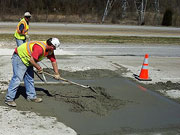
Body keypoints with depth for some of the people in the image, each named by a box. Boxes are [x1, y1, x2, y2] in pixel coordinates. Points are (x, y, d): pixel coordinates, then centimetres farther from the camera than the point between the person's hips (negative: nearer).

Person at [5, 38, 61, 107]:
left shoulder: (50, 50, 0)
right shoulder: (40, 48, -31)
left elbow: (53, 61, 8)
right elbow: (32, 60, -32)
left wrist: (57, 74, 7)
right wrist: (39, 68, -16)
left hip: (27, 61, 10)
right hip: (19, 58, -10)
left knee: (30, 79, 12)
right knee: (17, 78, -14)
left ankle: (31, 96, 22)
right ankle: (9, 99, -10)